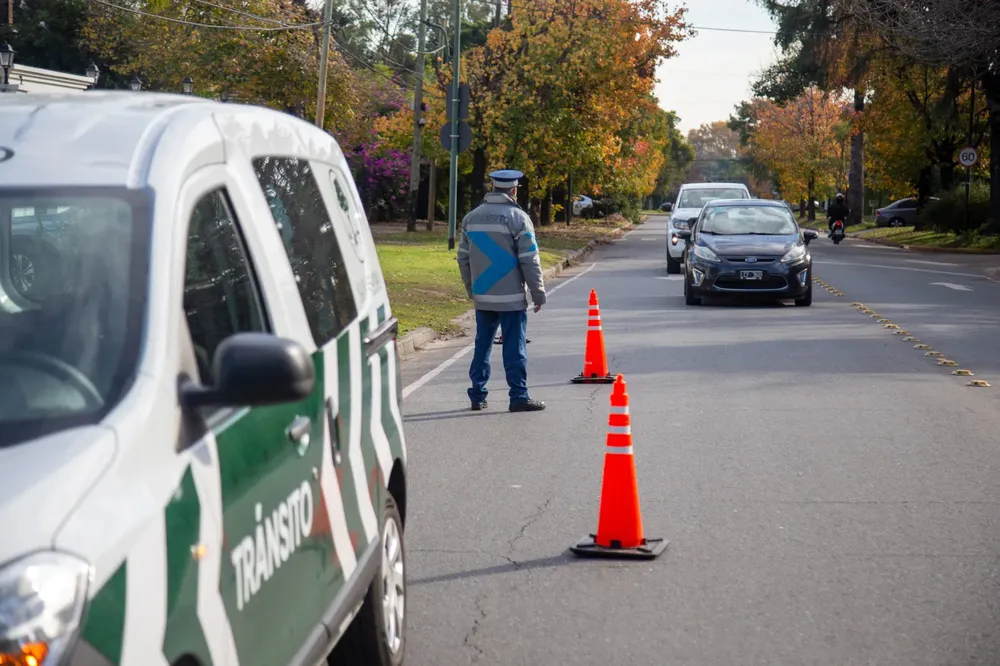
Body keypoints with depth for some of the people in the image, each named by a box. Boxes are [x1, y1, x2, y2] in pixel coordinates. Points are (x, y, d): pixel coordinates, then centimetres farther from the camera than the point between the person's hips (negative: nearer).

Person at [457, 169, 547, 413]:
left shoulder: (471, 217, 8)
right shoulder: (518, 218, -9)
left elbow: (463, 257, 12)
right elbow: (530, 260, -10)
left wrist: (471, 288, 22)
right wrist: (538, 293, -4)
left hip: (482, 297, 5)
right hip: (511, 298, -5)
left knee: (482, 345, 12)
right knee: (514, 348, -1)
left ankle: (477, 395, 14)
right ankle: (519, 397, 0)